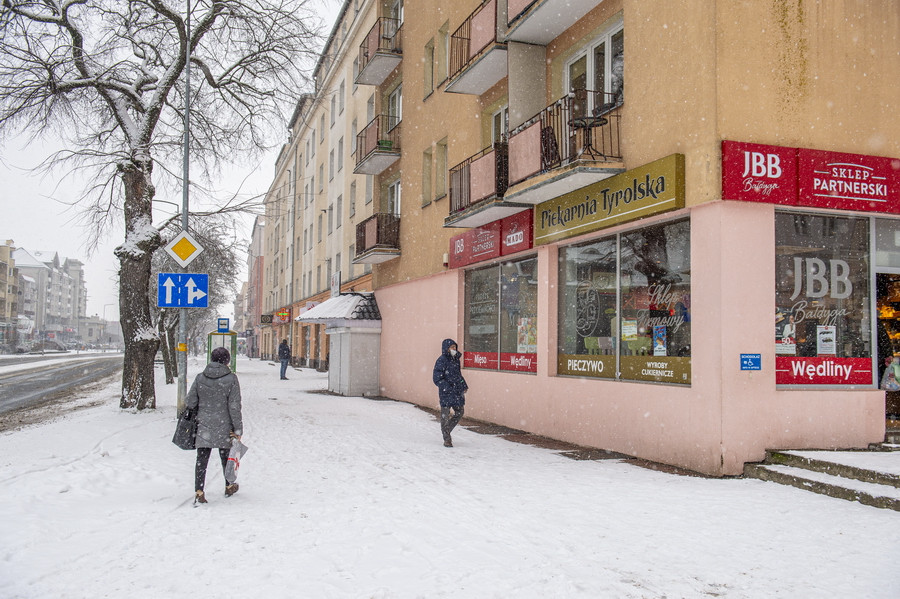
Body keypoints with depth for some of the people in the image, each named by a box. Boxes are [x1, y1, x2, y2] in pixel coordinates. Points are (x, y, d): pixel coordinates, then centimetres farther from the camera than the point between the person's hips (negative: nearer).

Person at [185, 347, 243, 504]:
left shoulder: (200, 378, -1)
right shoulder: (231, 379, -10)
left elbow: (190, 402, 2)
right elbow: (234, 407, -11)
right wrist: (238, 429, -6)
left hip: (203, 426, 1)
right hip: (224, 427, -1)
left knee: (202, 460, 6)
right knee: (226, 457, 16)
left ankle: (199, 491, -1)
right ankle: (229, 487, 33)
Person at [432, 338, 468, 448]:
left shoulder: (456, 359, 10)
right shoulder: (441, 361, -12)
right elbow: (437, 379, -14)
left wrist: (464, 386, 13)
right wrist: (449, 388, -20)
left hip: (458, 392, 7)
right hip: (446, 393, -7)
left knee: (460, 412, 12)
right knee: (445, 415, 3)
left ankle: (446, 430, 30)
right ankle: (447, 439, 14)